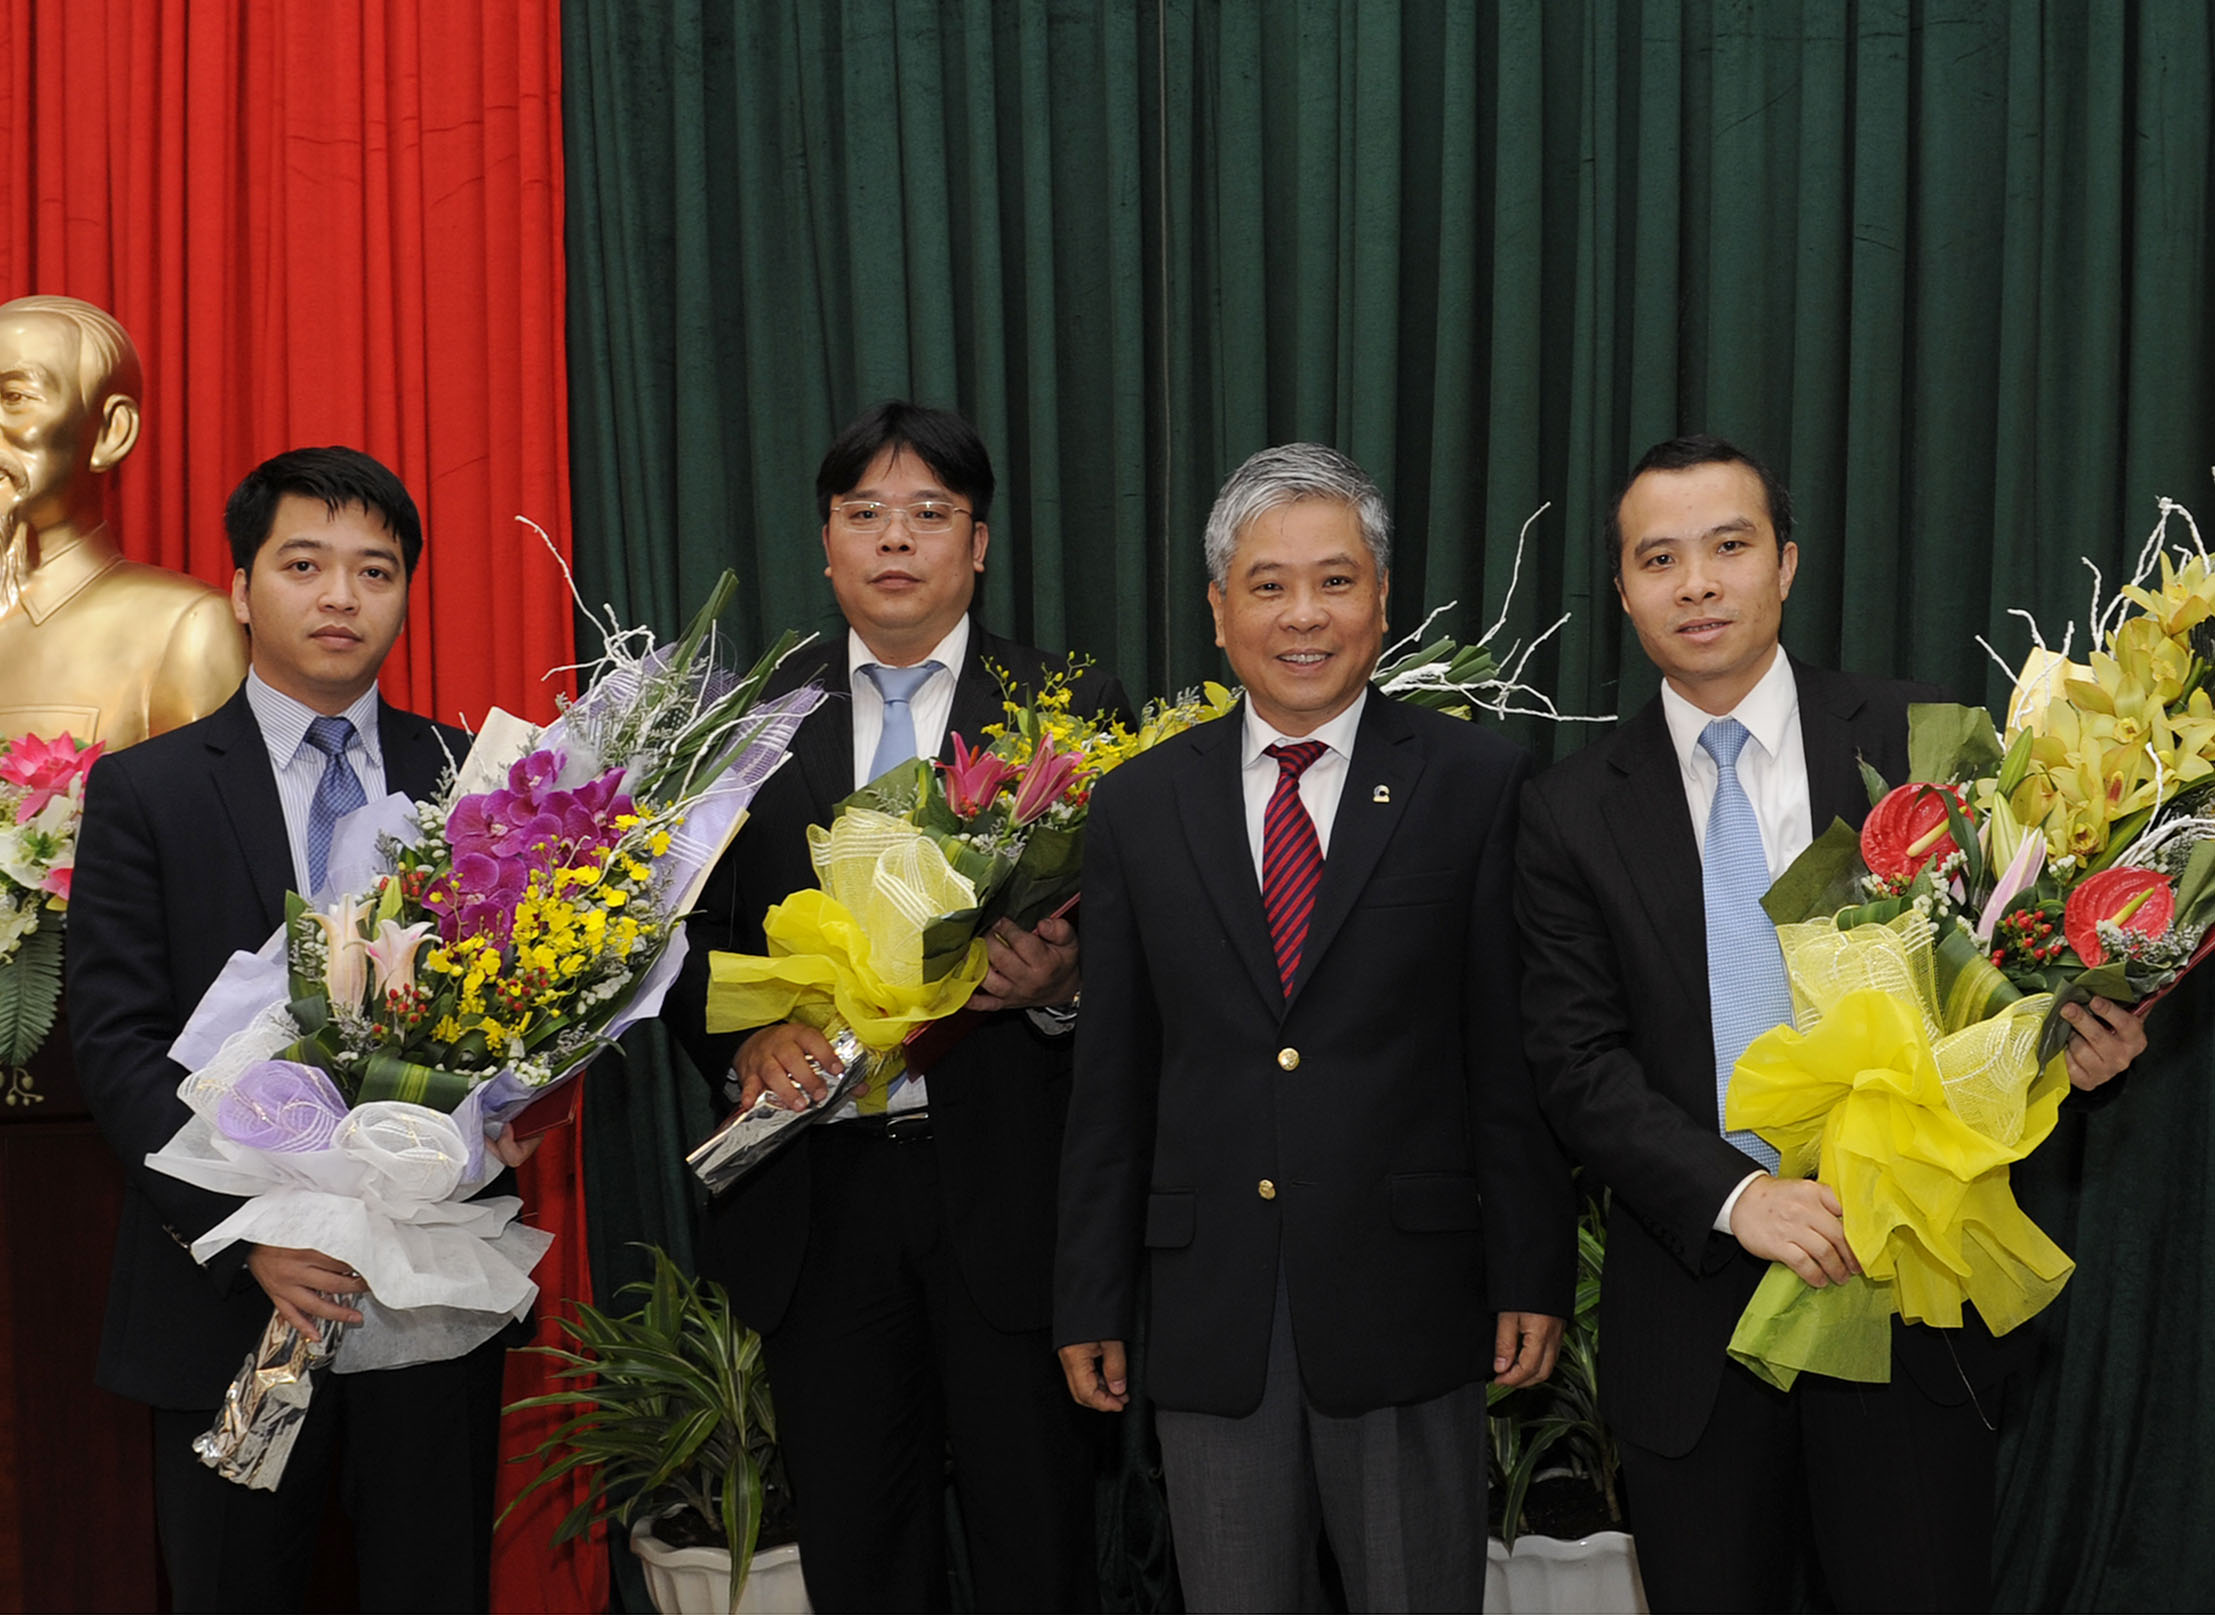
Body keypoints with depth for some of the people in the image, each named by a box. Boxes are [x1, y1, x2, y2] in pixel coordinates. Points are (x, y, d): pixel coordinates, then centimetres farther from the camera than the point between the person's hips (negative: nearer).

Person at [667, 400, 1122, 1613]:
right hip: (818, 1186, 2)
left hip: (1005, 1183, -2)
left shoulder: (1071, 708, 2)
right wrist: (747, 1042, -12)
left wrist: (1059, 985, -20)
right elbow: (695, 943, 8)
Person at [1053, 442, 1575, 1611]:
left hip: (1407, 1304, -2)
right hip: (1209, 1311, 2)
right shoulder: (1137, 807, 6)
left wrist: (1534, 1276, -4)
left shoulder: (1477, 785, -1)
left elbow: (1515, 1054, -2)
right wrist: (1091, 1300, 7)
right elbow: (1110, 1078, 7)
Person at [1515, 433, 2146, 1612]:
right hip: (1692, 1313, 1)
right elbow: (1576, 1062, -3)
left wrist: (2073, 1046, -18)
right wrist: (1735, 1195, -17)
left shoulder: (1925, 747, 0)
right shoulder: (1571, 815, 2)